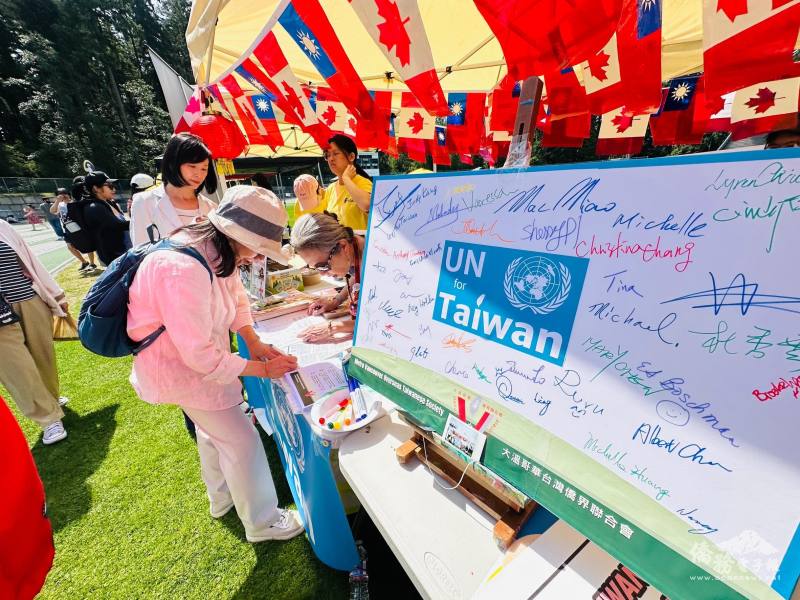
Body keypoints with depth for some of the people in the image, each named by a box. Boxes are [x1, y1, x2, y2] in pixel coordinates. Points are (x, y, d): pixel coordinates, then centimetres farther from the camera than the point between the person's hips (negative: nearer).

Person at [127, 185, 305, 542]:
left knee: (214, 428, 27)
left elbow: (236, 297, 4)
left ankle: (221, 498, 53)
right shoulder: (184, 271, -37)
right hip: (181, 367, -9)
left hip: (198, 354, 10)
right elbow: (201, 355, -33)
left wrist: (254, 343, -7)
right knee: (242, 441, 2)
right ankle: (262, 523, 26)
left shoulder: (216, 251, -9)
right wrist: (262, 369, -23)